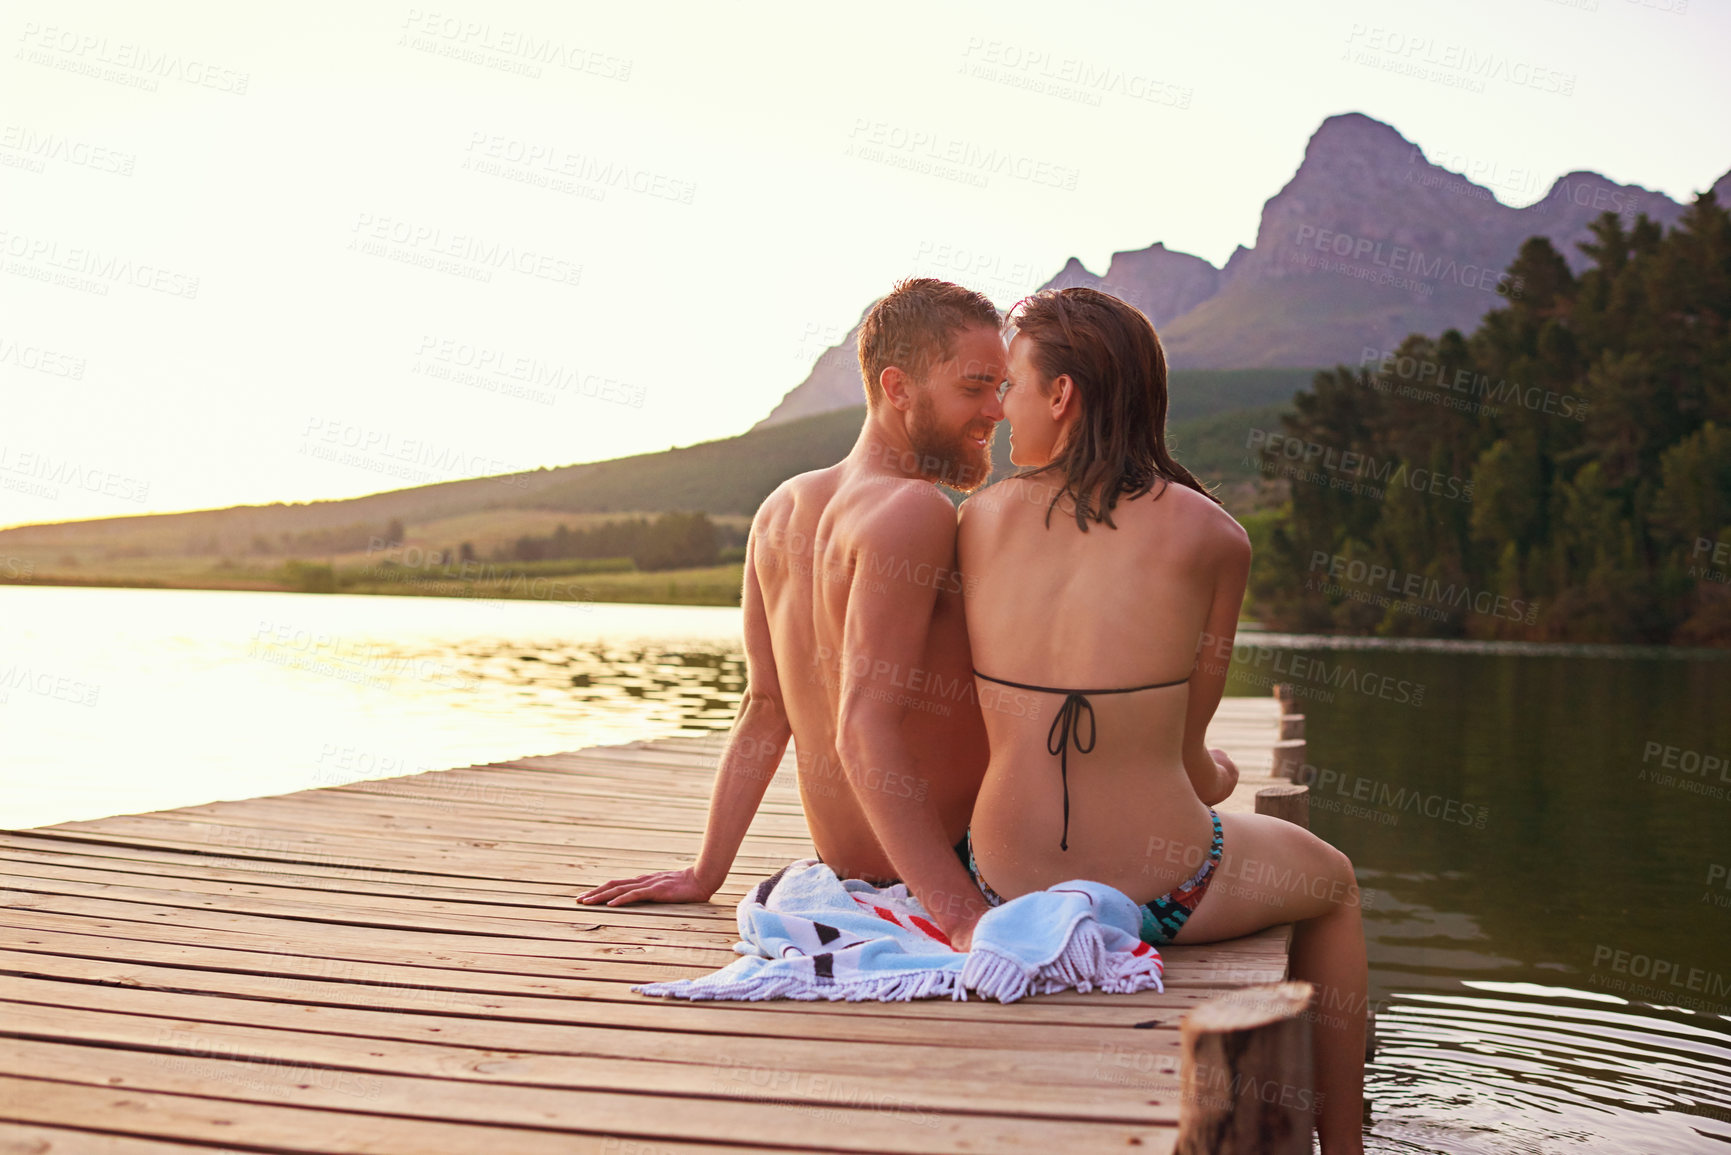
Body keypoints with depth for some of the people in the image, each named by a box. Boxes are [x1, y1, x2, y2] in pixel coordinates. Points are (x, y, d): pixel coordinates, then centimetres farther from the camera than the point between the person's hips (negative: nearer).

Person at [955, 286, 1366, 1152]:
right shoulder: (1211, 536, -9)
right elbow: (1184, 751, -4)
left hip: (1005, 883, 4)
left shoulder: (980, 519, -2)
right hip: (1154, 895, -4)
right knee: (1331, 881, 29)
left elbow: (992, 724, 7)